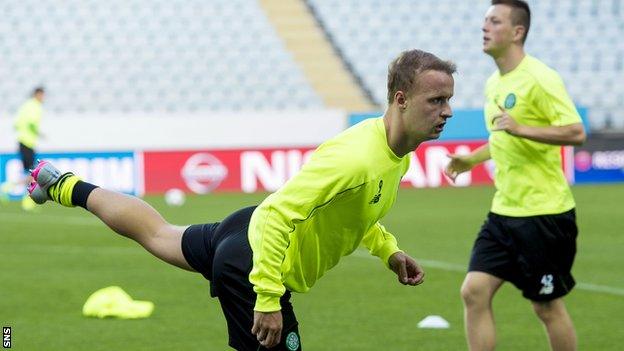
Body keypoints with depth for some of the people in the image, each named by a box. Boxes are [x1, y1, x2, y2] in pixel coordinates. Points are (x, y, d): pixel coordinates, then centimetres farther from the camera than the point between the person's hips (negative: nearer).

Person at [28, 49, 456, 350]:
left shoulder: (398, 153, -3)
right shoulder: (356, 159, -35)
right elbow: (278, 212, -36)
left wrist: (389, 251, 5)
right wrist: (267, 300, -37)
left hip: (253, 235, 10)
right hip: (256, 262, -10)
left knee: (158, 235, 30)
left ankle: (65, 186, 48)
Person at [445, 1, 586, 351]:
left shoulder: (539, 78, -14)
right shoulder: (494, 83, 12)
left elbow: (576, 132, -24)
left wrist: (519, 128, -31)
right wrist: (473, 158, 17)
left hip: (544, 213, -8)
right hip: (504, 212, 8)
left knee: (547, 307, 2)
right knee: (474, 291, -3)